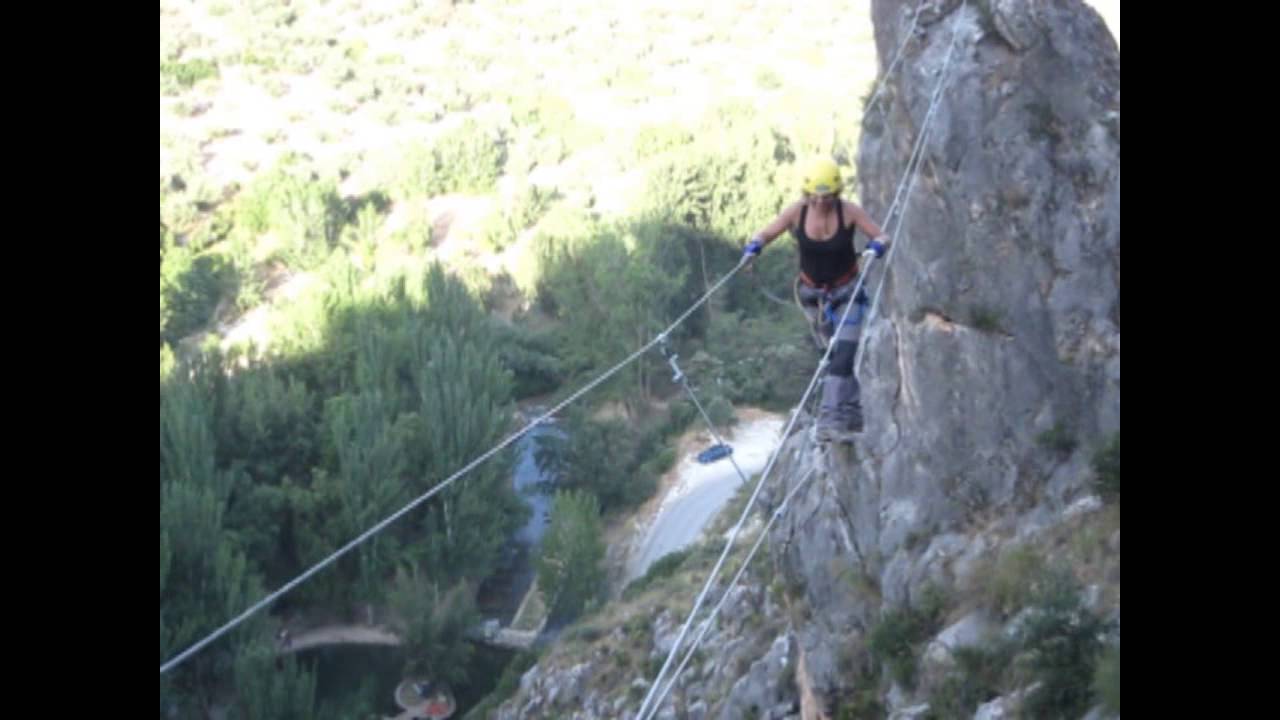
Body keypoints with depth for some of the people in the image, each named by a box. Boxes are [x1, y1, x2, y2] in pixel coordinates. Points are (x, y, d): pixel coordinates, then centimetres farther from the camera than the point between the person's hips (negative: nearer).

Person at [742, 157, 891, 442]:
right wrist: (753, 247, -30)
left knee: (843, 355, -16)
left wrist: (876, 247, -41)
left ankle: (830, 422, -21)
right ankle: (852, 415, 25)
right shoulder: (796, 212, -15)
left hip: (847, 291, -3)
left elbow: (882, 236, -18)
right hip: (813, 293, 3)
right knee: (838, 354, 13)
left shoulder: (849, 212, -20)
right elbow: (766, 233, -7)